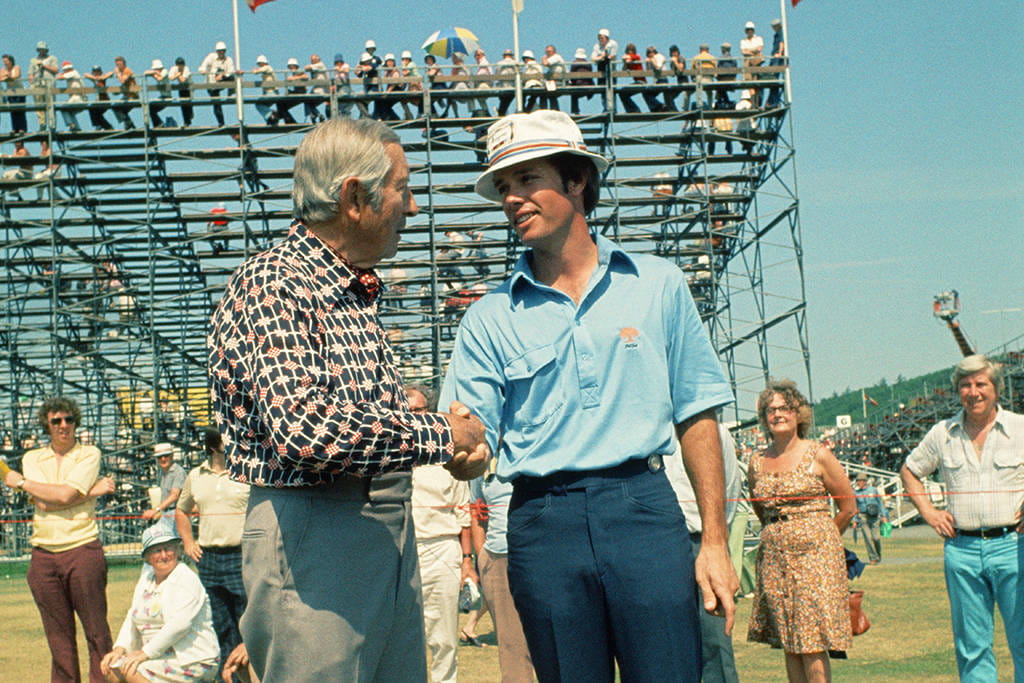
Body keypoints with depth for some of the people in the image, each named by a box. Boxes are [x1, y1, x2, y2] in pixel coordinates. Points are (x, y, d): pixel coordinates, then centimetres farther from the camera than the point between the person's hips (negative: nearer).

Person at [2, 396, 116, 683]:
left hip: (82, 550, -3)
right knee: (58, 635, 6)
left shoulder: (89, 454, 4)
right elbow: (42, 503, -4)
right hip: (43, 556, 3)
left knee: (97, 631, -4)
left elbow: (65, 494, -11)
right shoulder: (32, 458, 13)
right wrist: (94, 490, -7)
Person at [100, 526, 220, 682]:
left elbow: (179, 624, -23)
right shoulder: (146, 579, 13)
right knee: (112, 668, -8)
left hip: (193, 661, -8)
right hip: (161, 656, 8)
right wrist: (119, 648, -5)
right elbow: (132, 619, 12)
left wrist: (145, 653, -25)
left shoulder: (187, 580, -12)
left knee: (131, 670, -24)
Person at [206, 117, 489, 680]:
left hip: (390, 530, 9)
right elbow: (303, 429, -27)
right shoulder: (272, 284, -13)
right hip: (313, 533, -9)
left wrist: (461, 445, 8)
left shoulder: (357, 294, 16)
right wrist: (440, 434, -16)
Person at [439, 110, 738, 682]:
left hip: (643, 507, -1)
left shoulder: (657, 285, 8)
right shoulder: (490, 318, 8)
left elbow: (696, 418, 7)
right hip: (543, 522, 1)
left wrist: (716, 541, 2)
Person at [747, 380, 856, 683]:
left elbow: (848, 507, 5)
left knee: (812, 645, -9)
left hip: (815, 554, -4)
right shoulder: (757, 463, 8)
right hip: (774, 556, 4)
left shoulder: (817, 455, -2)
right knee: (788, 646, 4)